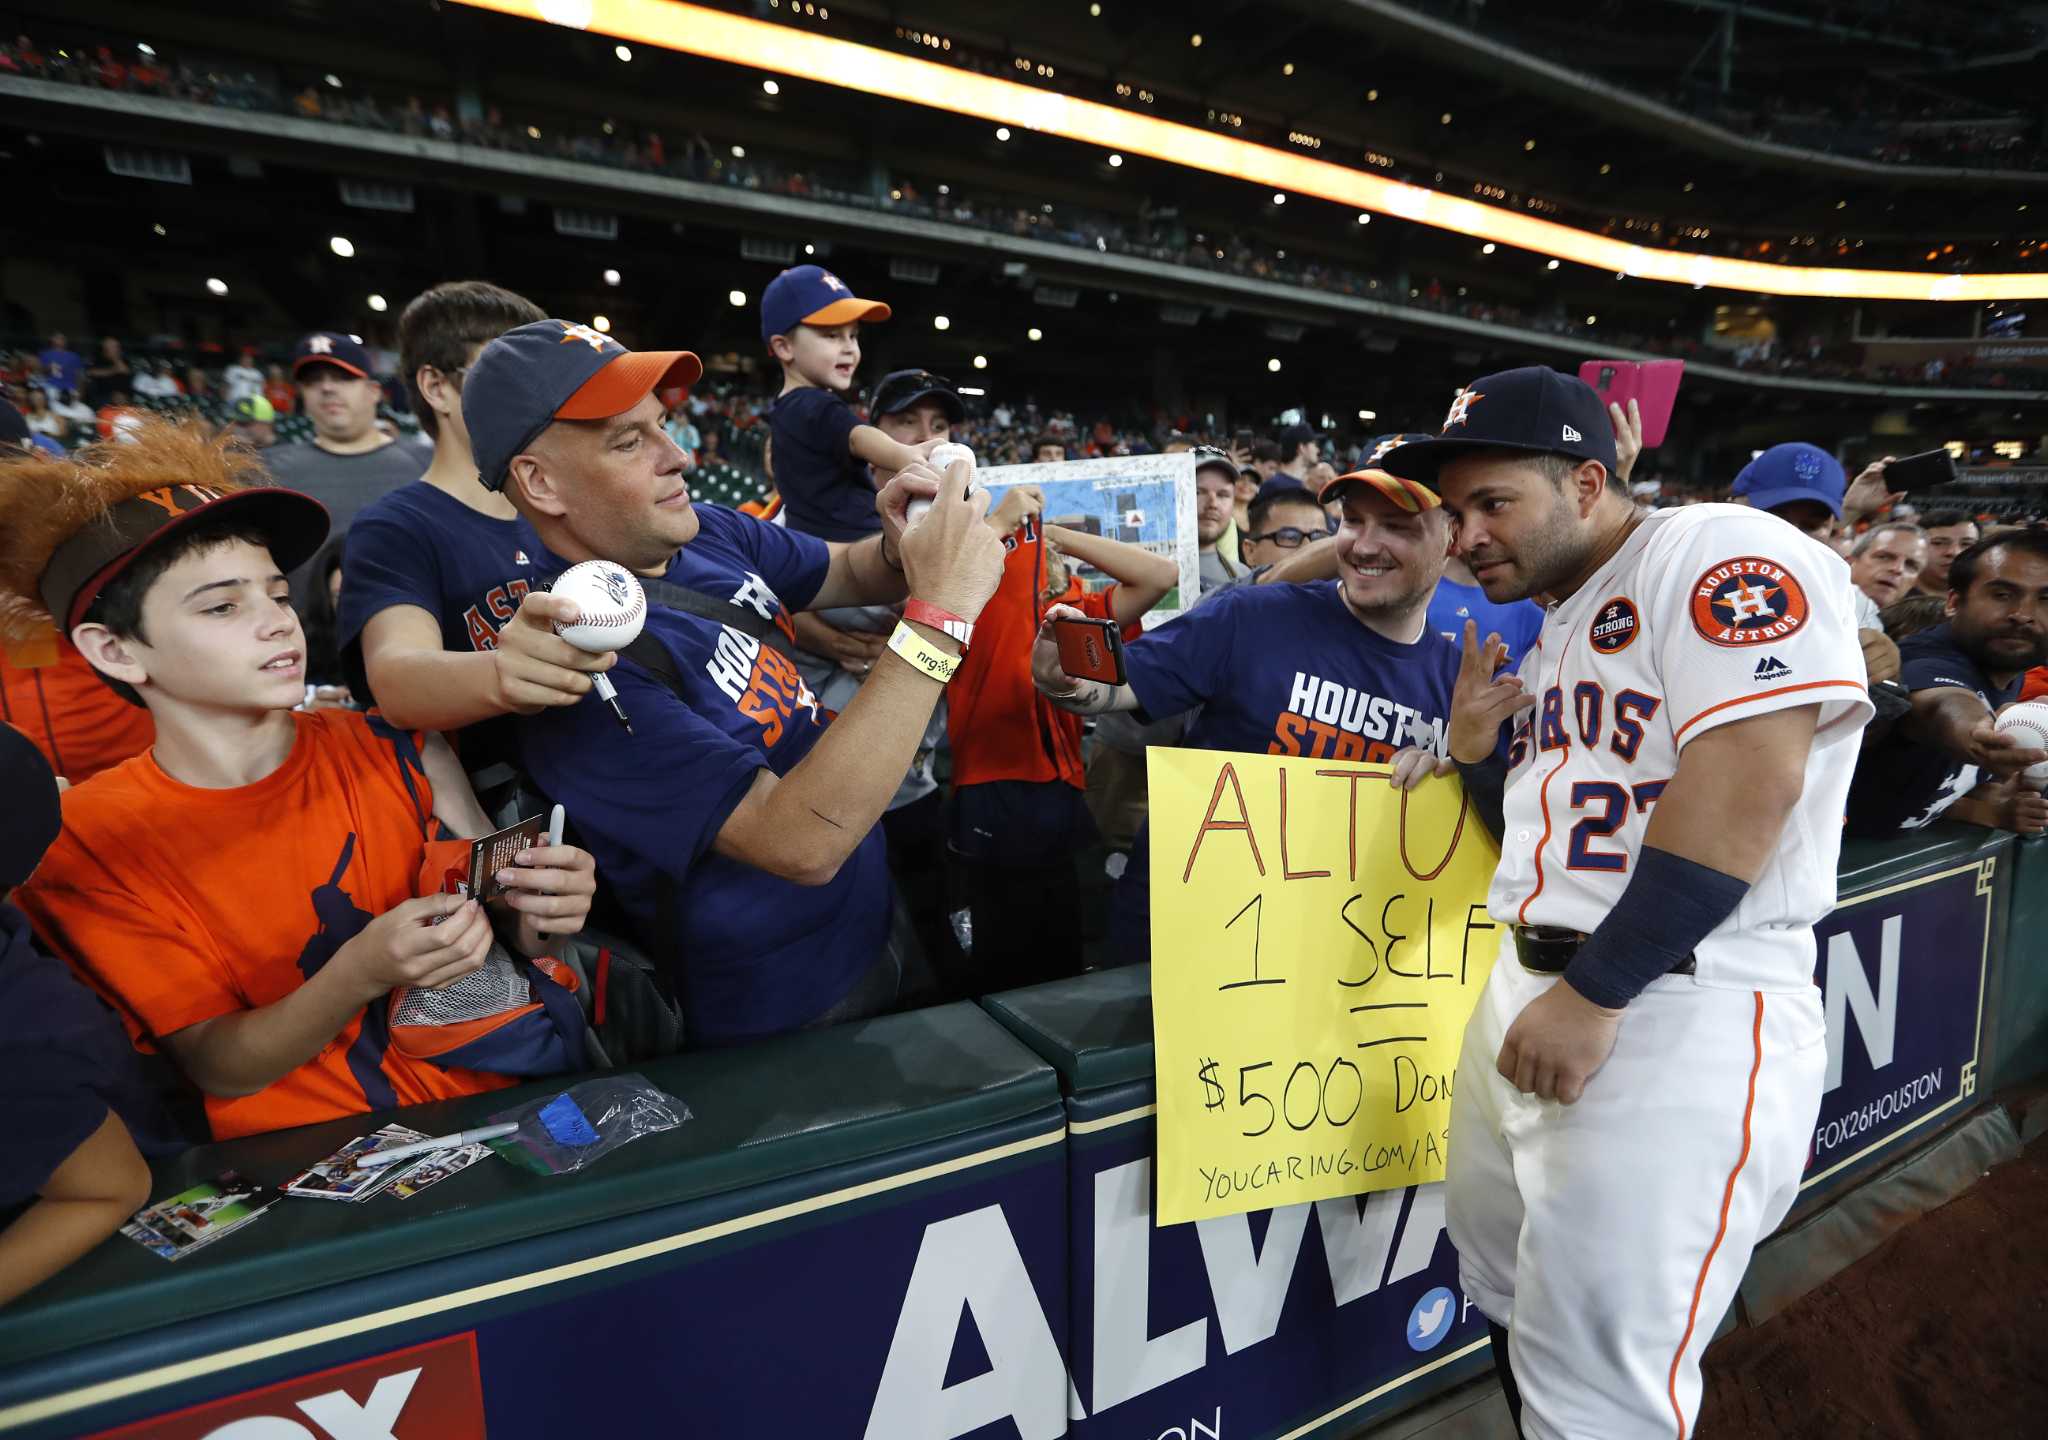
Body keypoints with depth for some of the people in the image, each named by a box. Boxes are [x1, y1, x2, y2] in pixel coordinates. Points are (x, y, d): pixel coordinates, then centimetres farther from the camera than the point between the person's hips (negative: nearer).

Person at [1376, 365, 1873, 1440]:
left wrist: (1594, 993, -20)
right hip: (1527, 991, 9)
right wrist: (1475, 752, 4)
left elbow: (1747, 781, -21)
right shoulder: (1555, 629, 17)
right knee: (1511, 1305, 21)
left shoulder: (1719, 551, -9)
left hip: (1680, 1012, -8)